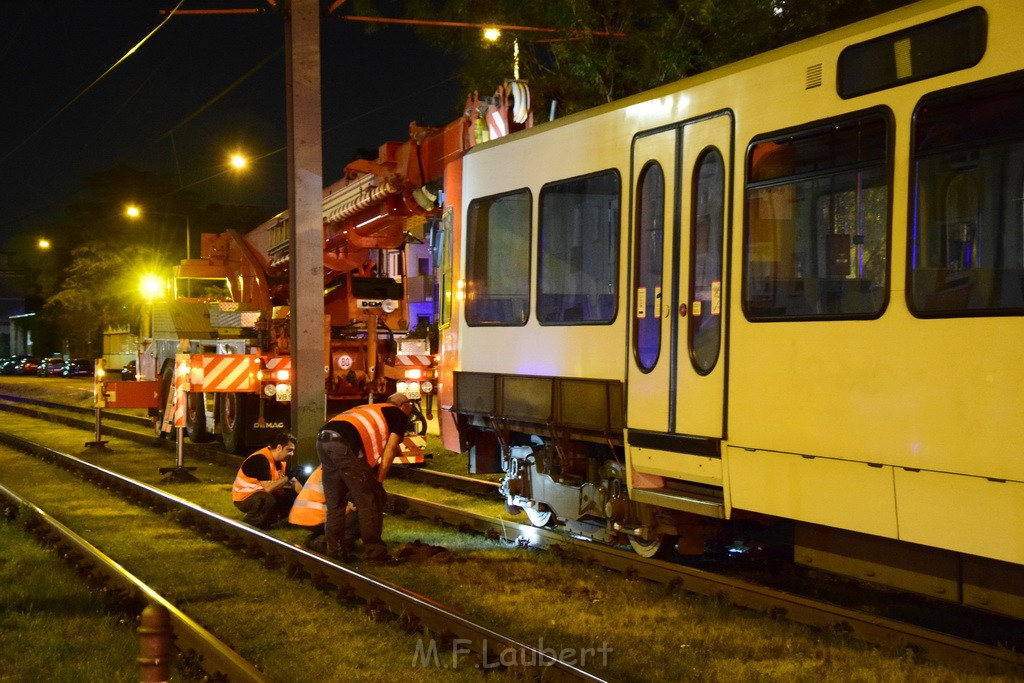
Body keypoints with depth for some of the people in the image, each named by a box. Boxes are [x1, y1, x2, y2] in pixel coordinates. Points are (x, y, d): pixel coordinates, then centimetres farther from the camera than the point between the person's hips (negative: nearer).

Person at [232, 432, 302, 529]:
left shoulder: (281, 460, 3)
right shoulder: (261, 459, -25)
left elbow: (294, 483, 7)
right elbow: (268, 488, -32)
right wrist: (287, 477, -25)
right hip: (244, 497, -9)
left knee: (294, 497, 1)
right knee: (269, 501, -38)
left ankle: (265, 521, 6)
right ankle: (246, 525, -16)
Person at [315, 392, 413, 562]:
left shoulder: (371, 410, 38)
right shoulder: (400, 415, 18)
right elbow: (389, 451, 9)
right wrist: (379, 481, 13)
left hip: (323, 439, 8)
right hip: (345, 444, -8)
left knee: (334, 503, 18)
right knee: (369, 501, 3)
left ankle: (334, 550, 24)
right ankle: (375, 553, 7)